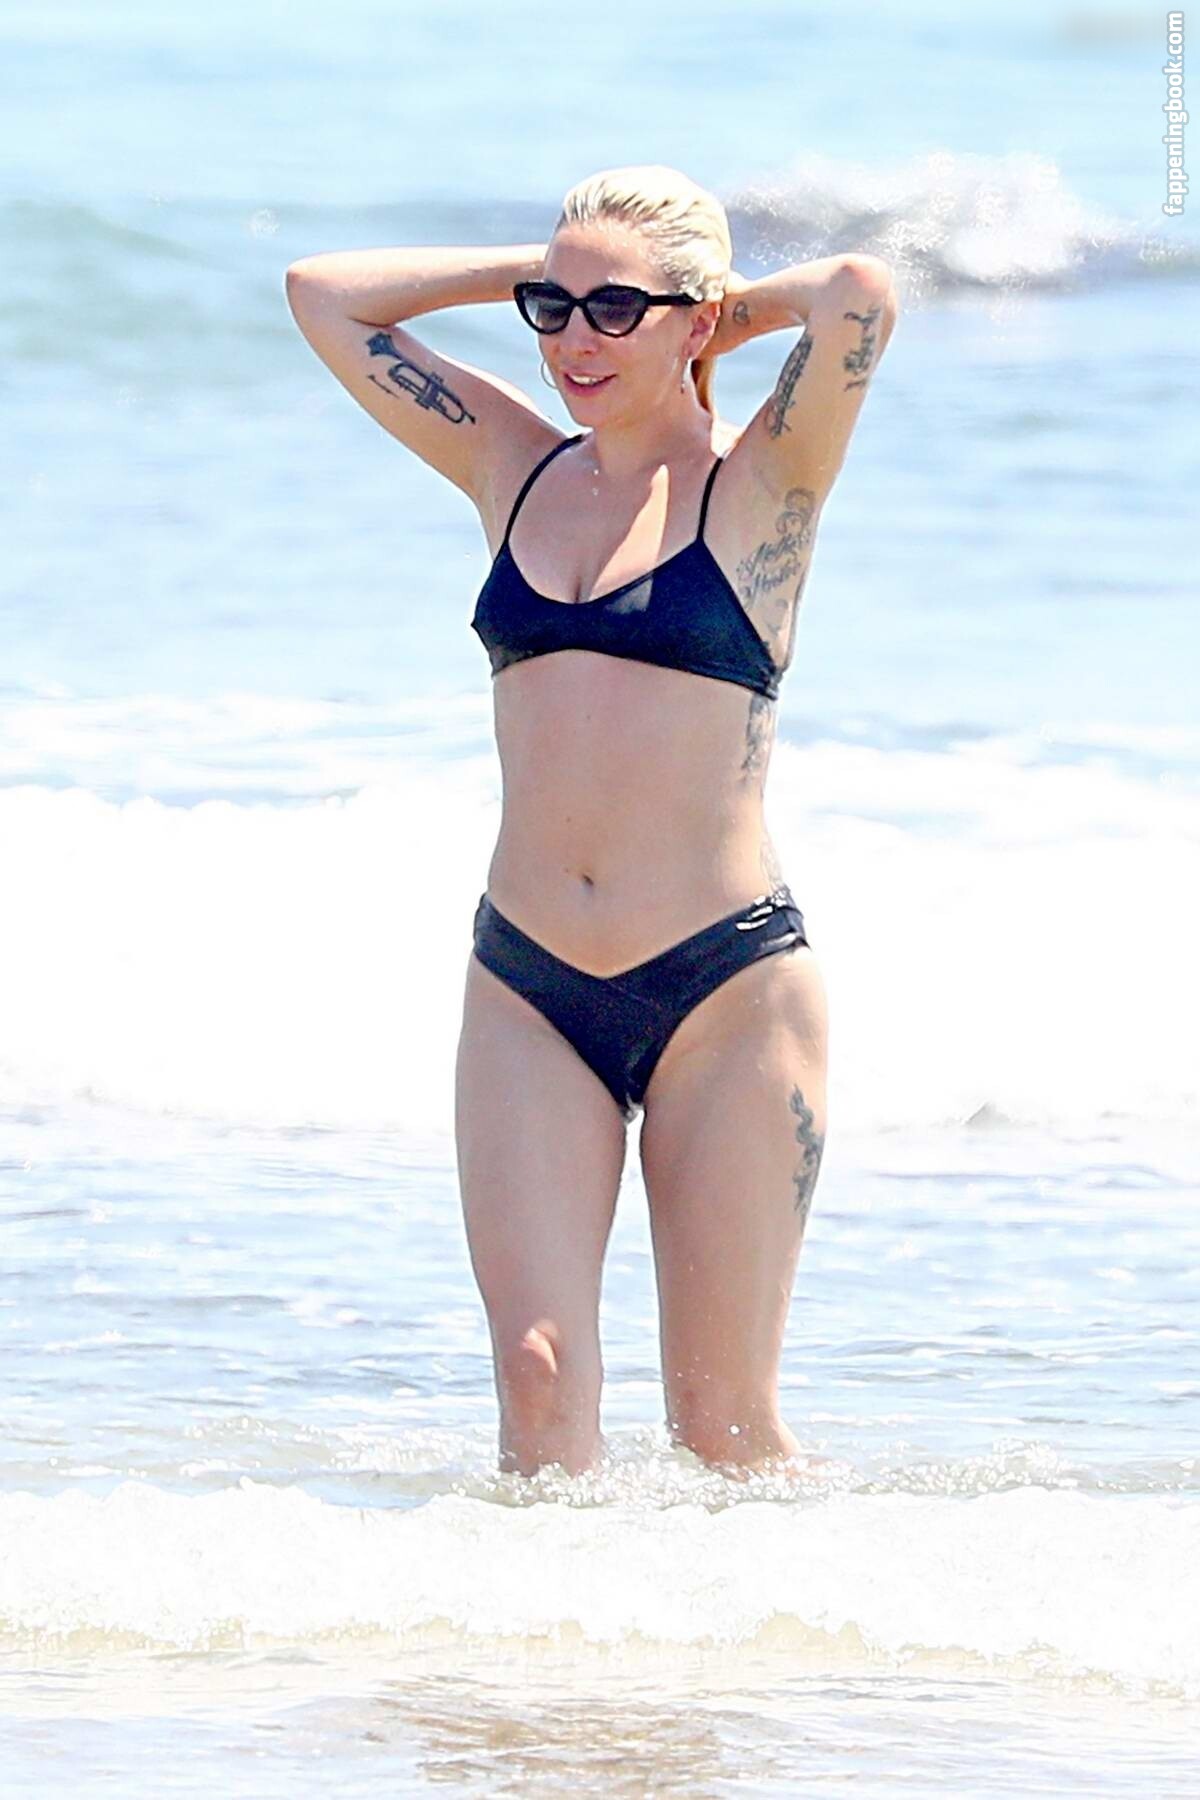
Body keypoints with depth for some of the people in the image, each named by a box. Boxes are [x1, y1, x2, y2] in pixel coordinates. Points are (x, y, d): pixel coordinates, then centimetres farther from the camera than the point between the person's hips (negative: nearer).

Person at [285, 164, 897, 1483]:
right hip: (527, 991, 4)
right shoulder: (518, 471, 12)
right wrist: (530, 271, 13)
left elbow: (859, 297, -19)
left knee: (722, 1424, -1)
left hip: (726, 988, -4)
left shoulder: (758, 487, -1)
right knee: (539, 1375, -10)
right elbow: (323, 294, 17)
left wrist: (735, 311, 0)